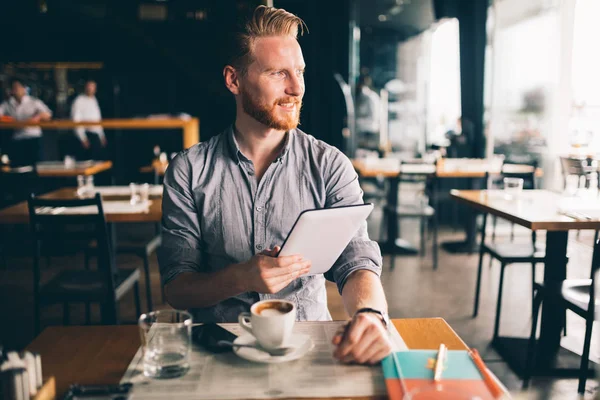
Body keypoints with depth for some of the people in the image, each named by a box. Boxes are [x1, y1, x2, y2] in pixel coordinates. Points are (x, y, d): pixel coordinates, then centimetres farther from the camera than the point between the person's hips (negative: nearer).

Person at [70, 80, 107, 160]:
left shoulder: (94, 100, 16)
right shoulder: (79, 100, -7)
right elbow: (76, 120, -11)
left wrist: (102, 135, 18)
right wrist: (83, 138, -16)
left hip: (96, 135, 7)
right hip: (85, 135, -7)